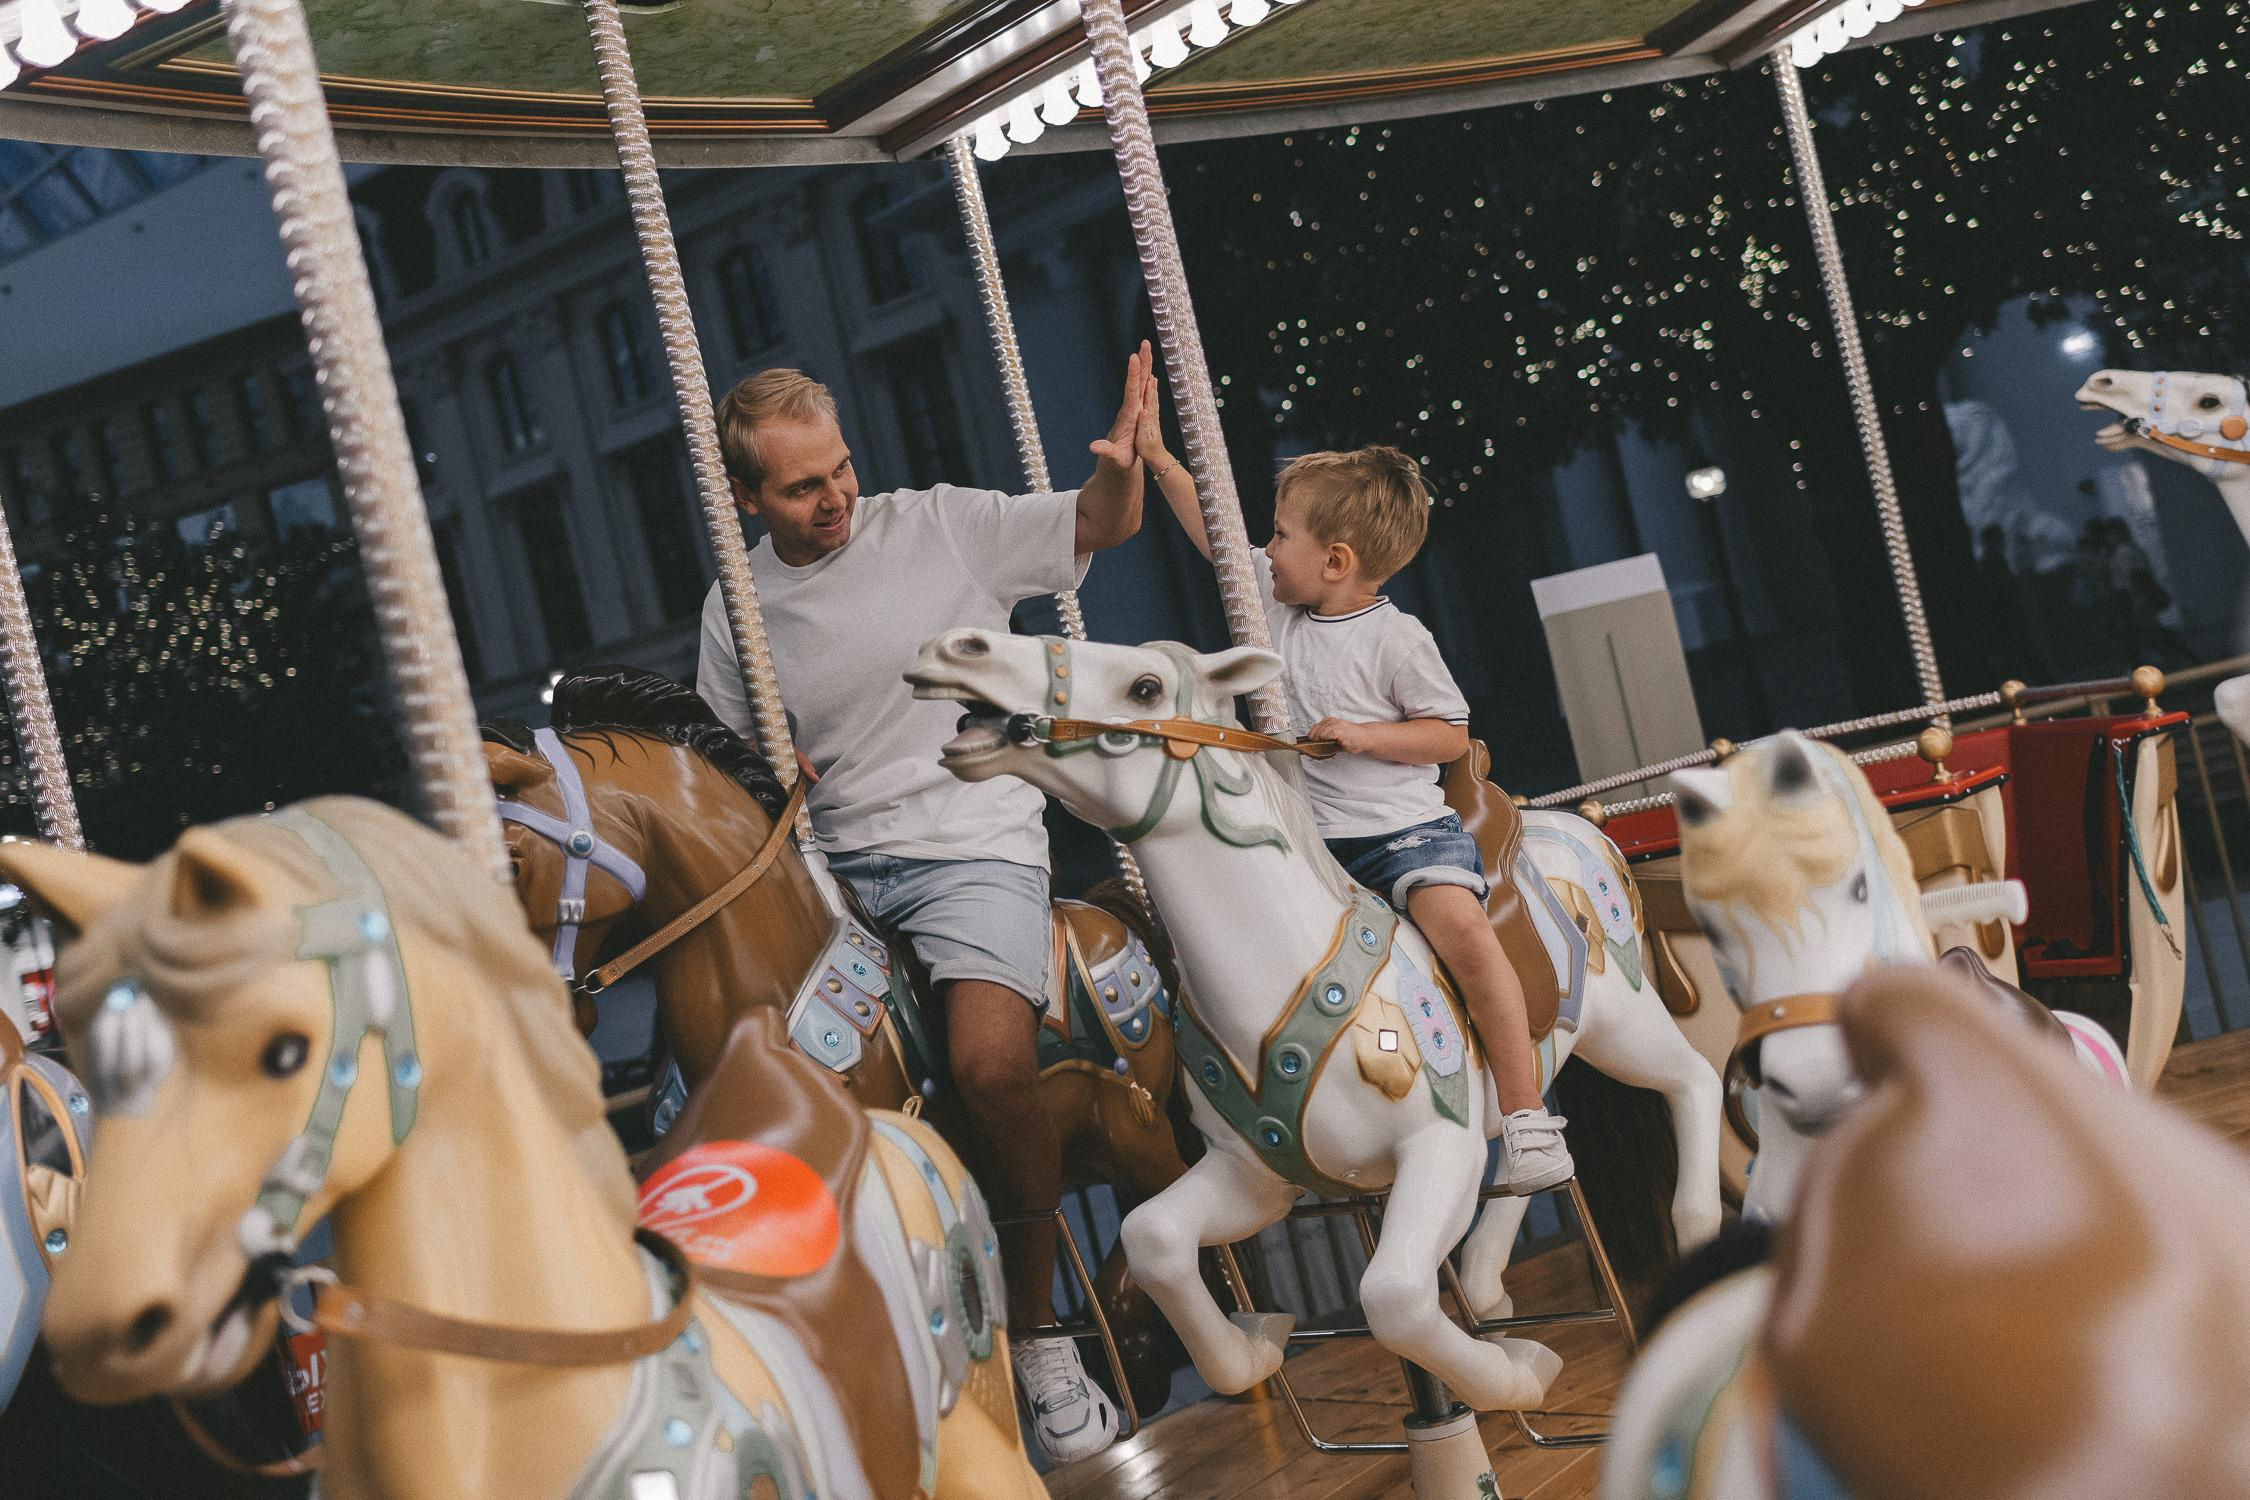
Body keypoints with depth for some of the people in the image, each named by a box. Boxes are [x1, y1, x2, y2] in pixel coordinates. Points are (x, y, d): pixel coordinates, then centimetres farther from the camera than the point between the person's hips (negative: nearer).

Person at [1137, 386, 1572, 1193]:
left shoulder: (1396, 638, -9)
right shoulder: (1275, 600, 7)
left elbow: (1451, 734, -6)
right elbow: (1217, 534, 17)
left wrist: (1364, 735, -18)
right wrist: (1157, 457, 13)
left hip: (1404, 829, -7)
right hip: (1307, 838, 7)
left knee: (1461, 925, -29)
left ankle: (1525, 1112, -23)